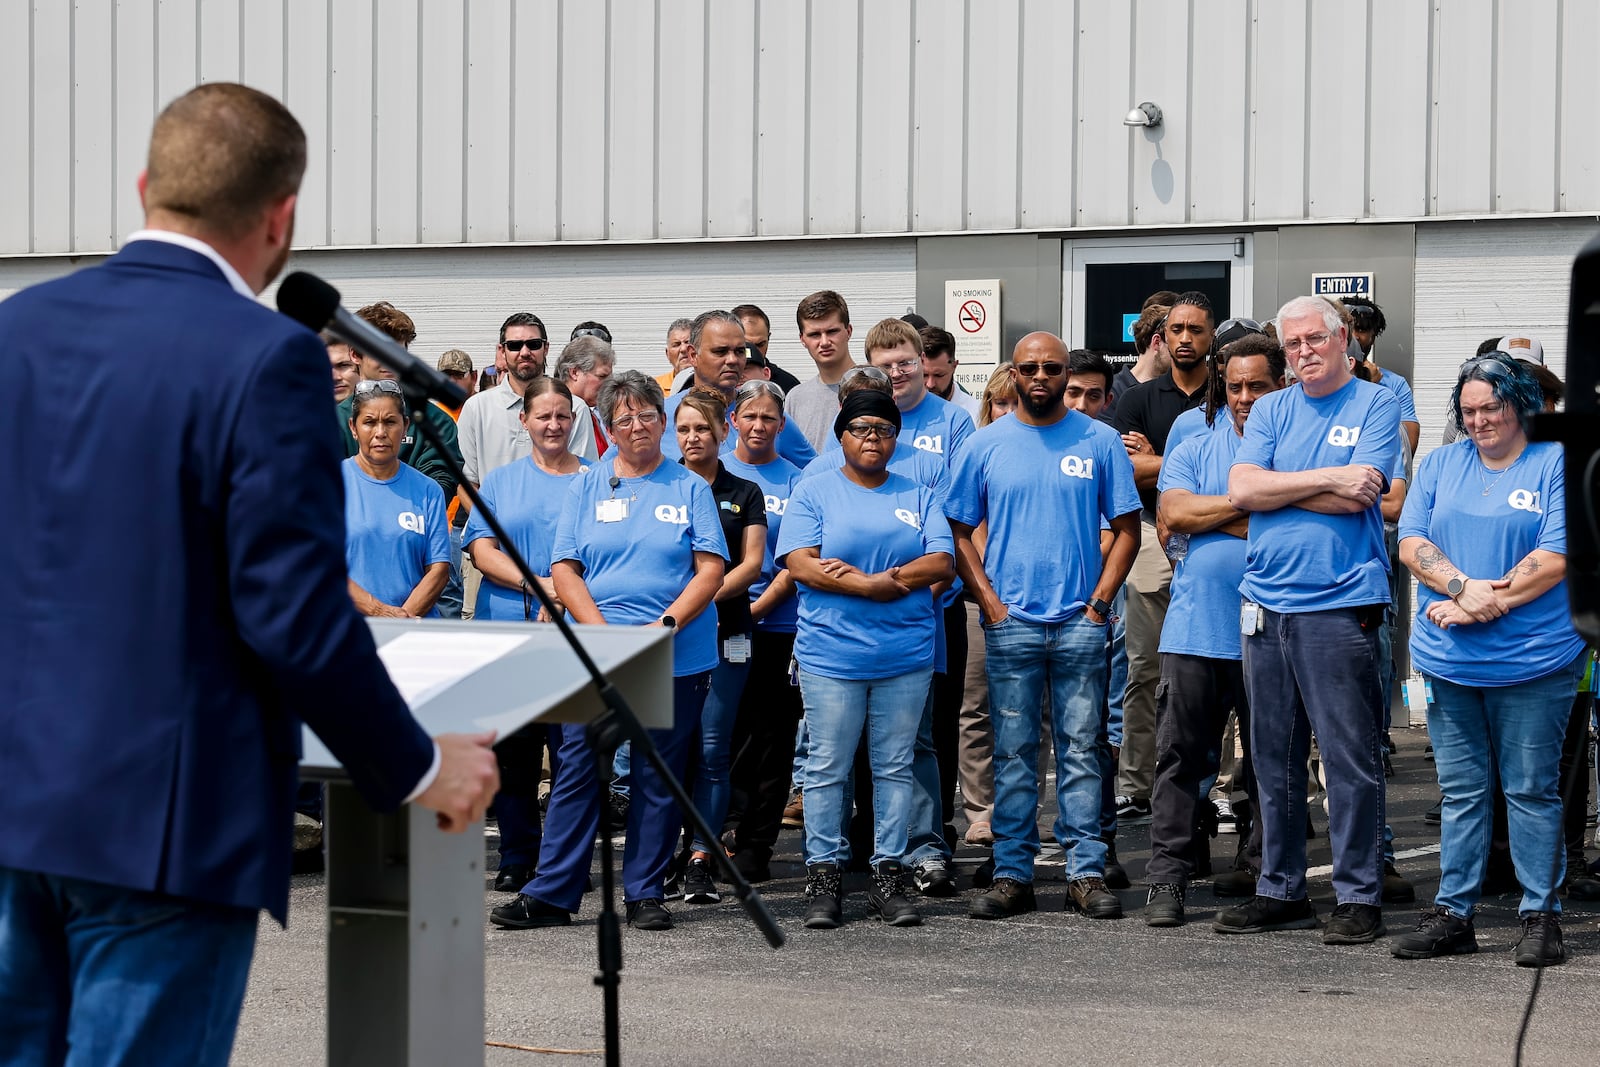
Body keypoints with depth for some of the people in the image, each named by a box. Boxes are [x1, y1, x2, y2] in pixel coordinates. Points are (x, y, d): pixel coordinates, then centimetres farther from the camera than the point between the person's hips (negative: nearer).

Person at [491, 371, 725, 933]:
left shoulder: (690, 489, 6)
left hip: (676, 658, 0)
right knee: (575, 770, -3)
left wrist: (666, 624, -14)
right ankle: (551, 894, 0)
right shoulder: (585, 488, 9)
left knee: (659, 778, 4)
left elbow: (710, 570, 0)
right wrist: (603, 632, -11)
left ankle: (645, 893, 12)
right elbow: (564, 570, 3)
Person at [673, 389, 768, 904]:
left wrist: (708, 595, -13)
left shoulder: (745, 494, 11)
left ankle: (701, 861, -3)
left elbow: (751, 564, 4)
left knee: (712, 749, -3)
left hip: (724, 632, 0)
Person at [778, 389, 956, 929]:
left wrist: (870, 576, -13)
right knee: (827, 767, -1)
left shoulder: (919, 497, 13)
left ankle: (888, 875, 12)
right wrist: (881, 587, -14)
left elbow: (943, 564, 0)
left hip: (906, 656, 2)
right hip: (830, 655, -2)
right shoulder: (814, 493, 5)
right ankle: (823, 876, 6)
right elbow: (801, 565, -8)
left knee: (895, 767, 6)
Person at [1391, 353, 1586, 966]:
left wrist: (1485, 604, -14)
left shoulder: (1556, 465, -1)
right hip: (1449, 662, 4)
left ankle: (1541, 917, 7)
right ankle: (1452, 914, 13)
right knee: (1460, 792, 8)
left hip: (1532, 661, -4)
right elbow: (1412, 543, 5)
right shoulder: (1441, 465, 14)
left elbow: (1557, 558, -10)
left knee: (1531, 792, 1)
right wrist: (1464, 586, -13)